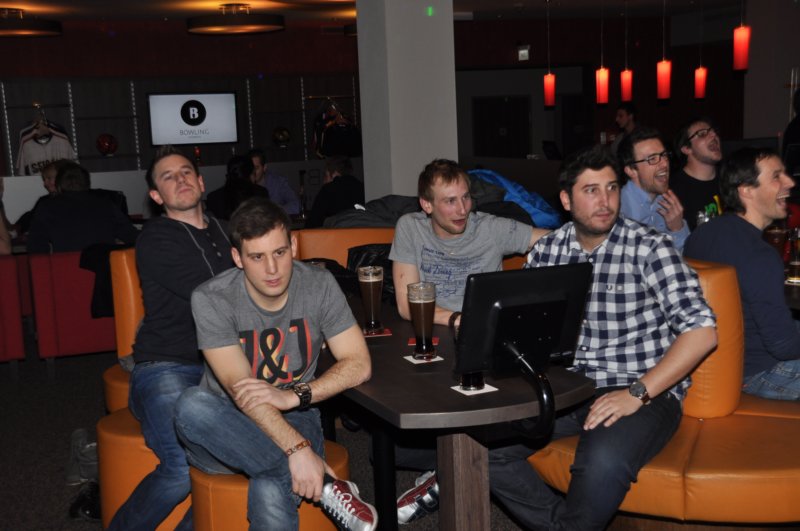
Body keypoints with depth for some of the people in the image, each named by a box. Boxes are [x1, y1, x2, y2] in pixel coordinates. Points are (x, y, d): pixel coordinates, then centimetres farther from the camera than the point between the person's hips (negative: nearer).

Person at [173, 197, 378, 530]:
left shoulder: (318, 286, -5)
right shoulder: (211, 299, -13)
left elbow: (359, 364, -8)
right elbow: (241, 390, -22)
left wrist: (293, 396, -23)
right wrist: (298, 449, -34)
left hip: (295, 419, -2)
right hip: (228, 429, 3)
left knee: (270, 493, -38)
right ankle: (326, 486, -32)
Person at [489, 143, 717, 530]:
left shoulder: (649, 248, -7)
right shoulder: (545, 251, 7)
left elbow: (702, 332, -13)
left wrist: (636, 393, -20)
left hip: (645, 392, -4)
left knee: (602, 463, -35)